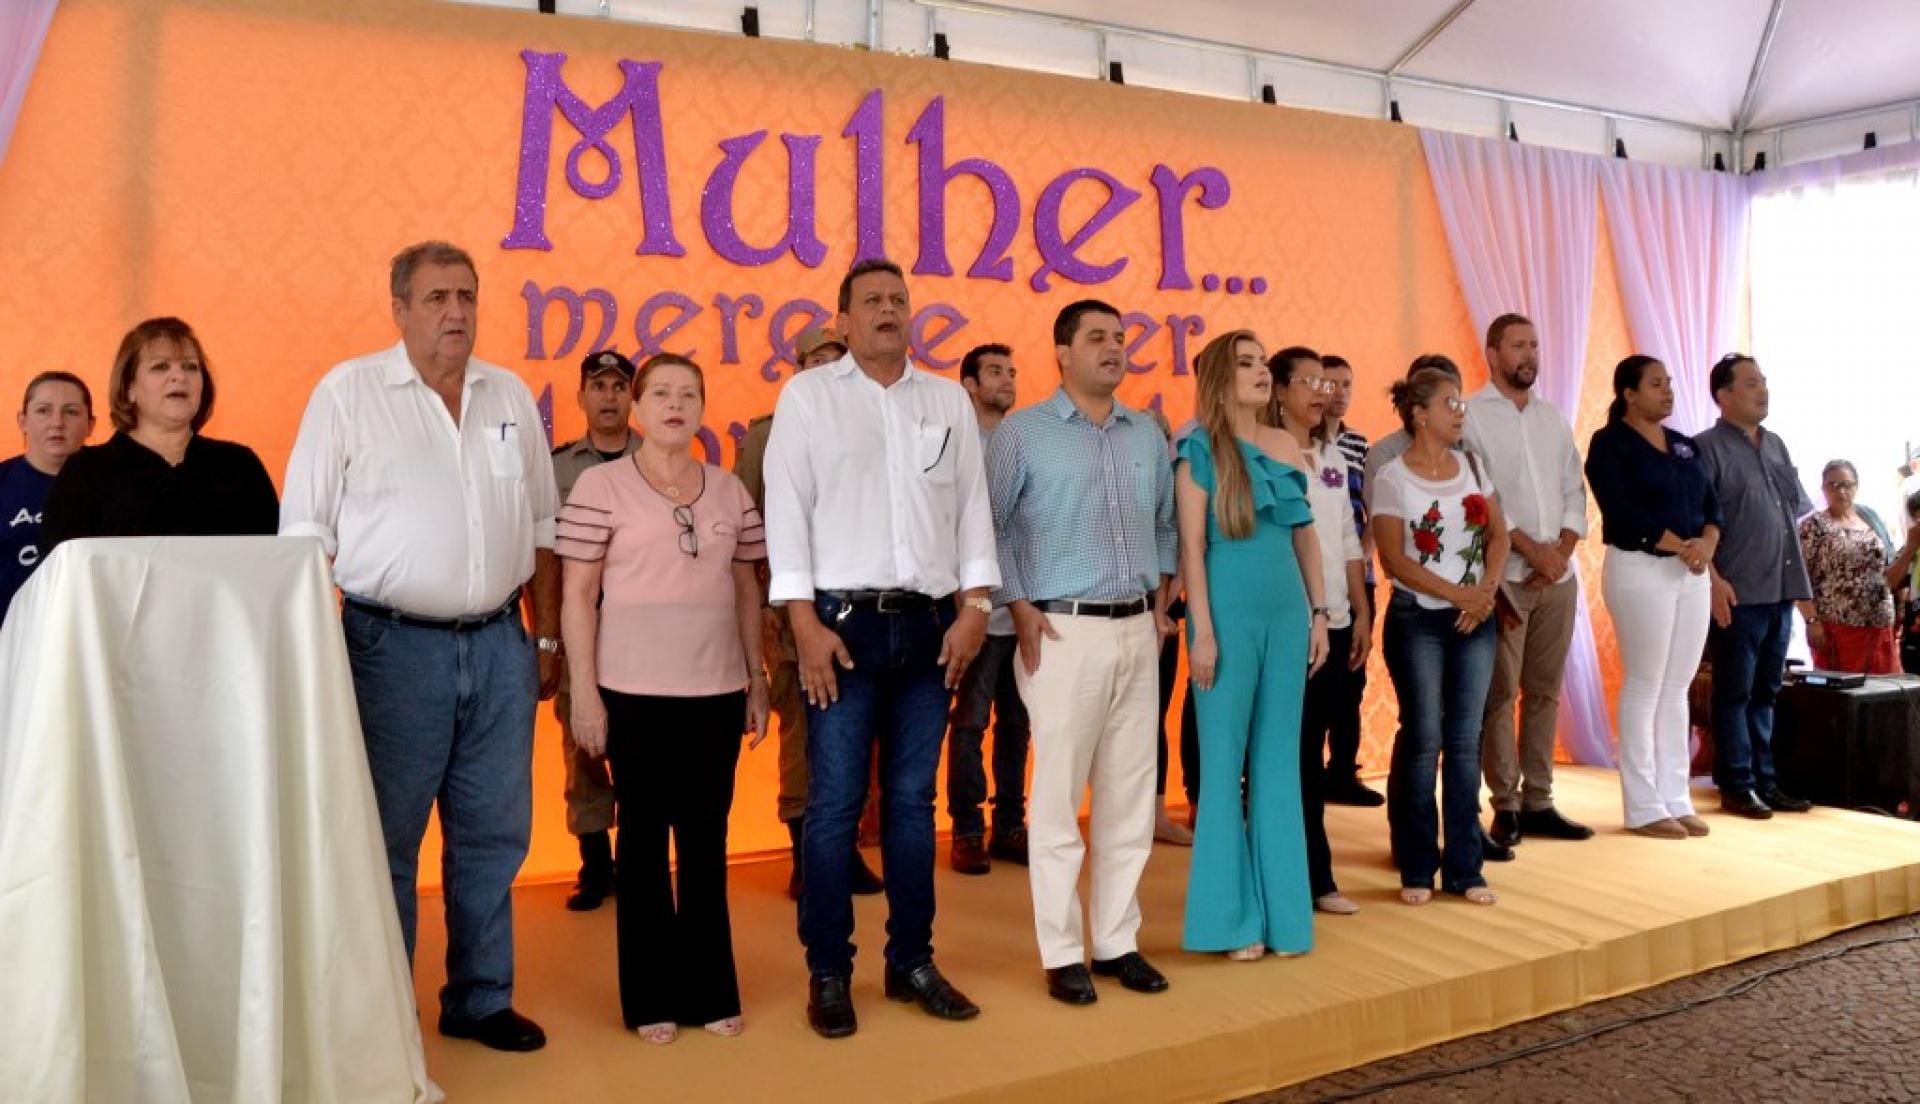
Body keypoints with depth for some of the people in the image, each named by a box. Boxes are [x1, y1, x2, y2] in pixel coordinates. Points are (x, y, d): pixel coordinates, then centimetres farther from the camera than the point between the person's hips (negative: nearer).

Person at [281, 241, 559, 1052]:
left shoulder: (512, 397, 11)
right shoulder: (348, 392, -1)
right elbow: (306, 532, -2)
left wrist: (548, 637, 12)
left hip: (499, 644, 4)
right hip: (394, 645, -4)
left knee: (492, 835, 10)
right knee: (385, 840, 5)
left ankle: (480, 1000, 25)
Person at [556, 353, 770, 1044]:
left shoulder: (730, 490, 9)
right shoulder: (601, 486, -2)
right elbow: (577, 596, -3)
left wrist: (757, 683, 10)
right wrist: (584, 692, -8)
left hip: (717, 690, 3)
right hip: (635, 692, -3)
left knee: (706, 840, 9)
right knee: (644, 837, 7)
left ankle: (711, 990, 22)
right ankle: (652, 998, 19)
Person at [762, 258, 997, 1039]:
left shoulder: (949, 400, 13)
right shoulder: (807, 395, 4)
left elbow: (972, 507, 10)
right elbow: (787, 508, -3)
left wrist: (974, 606, 0)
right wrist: (805, 622, -11)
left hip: (930, 623, 3)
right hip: (844, 620, -3)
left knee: (913, 799, 10)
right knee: (834, 802, 0)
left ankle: (912, 961, 22)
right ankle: (828, 973, 12)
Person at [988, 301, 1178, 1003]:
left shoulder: (1148, 434, 13)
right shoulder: (1023, 433, -3)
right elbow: (990, 527, -4)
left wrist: (1161, 602, 12)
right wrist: (1021, 611, -9)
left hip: (1138, 632, 5)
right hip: (1066, 632, -5)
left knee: (1130, 798, 9)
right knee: (1058, 799, -1)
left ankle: (1117, 942, 21)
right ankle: (1062, 954, 10)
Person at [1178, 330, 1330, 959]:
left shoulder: (1287, 446, 11)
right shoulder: (1201, 449, -4)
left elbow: (1306, 535, 15)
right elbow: (1191, 545, -9)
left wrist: (1318, 612, 11)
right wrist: (1202, 631, -13)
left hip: (1287, 612, 5)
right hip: (1229, 612, -5)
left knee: (1280, 762, 9)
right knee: (1225, 761, 2)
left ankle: (1282, 911, 20)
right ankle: (1233, 917, 13)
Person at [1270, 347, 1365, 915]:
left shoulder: (1335, 457, 15)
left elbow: (1349, 541, 17)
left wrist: (1362, 613, 13)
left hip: (1334, 621, 6)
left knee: (1312, 748, 11)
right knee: (1291, 751, 1)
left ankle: (1309, 876, 19)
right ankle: (1313, 877, 10)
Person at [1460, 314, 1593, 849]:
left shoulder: (1553, 417, 16)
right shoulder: (1472, 415, -3)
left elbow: (1574, 490, 13)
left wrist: (1563, 550, -3)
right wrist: (1533, 550, -13)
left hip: (1558, 575, 6)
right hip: (1503, 576, -6)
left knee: (1544, 691, 9)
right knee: (1500, 694, -2)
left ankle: (1538, 801, 17)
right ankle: (1505, 805, 6)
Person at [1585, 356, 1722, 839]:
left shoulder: (1685, 446, 16)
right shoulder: (1610, 443, -5)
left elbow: (1711, 505, 11)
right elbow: (1622, 512, -16)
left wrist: (1707, 543, -9)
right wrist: (1681, 546, -17)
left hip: (1693, 574, 7)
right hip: (1640, 570, -7)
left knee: (1676, 690, 9)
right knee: (1644, 689, -2)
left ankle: (1675, 799, 16)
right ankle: (1643, 808, 5)